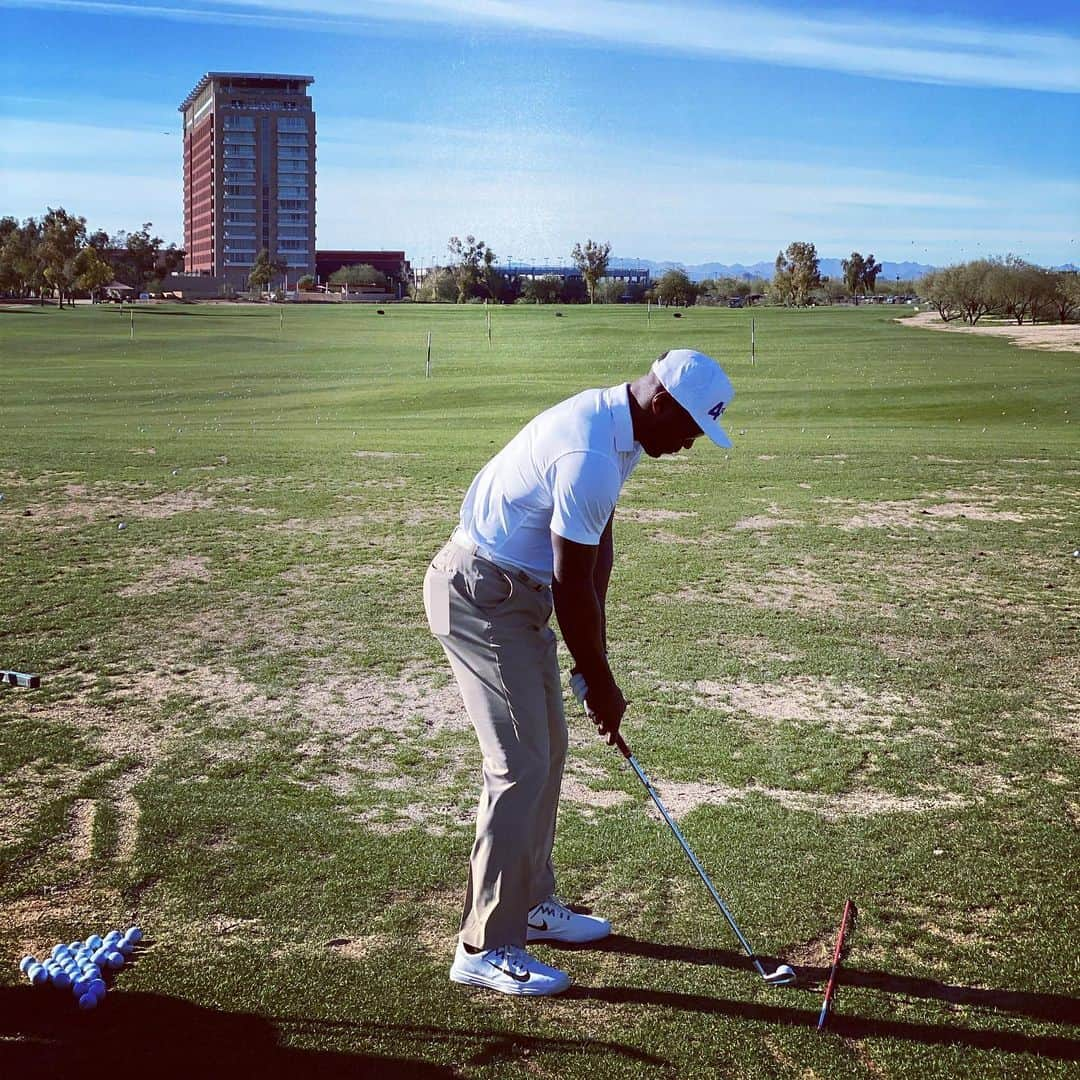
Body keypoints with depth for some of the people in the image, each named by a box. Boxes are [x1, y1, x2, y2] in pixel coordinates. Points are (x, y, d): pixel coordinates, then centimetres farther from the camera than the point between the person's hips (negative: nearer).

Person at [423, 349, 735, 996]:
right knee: (521, 767, -10)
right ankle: (486, 948, -2)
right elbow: (572, 587, -21)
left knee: (548, 748, 16)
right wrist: (601, 682, -9)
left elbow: (598, 547, 10)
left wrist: (596, 652, 8)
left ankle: (532, 904, 29)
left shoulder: (616, 426, 5)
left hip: (518, 591, 11)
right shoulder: (591, 457, -27)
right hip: (481, 596, -11)